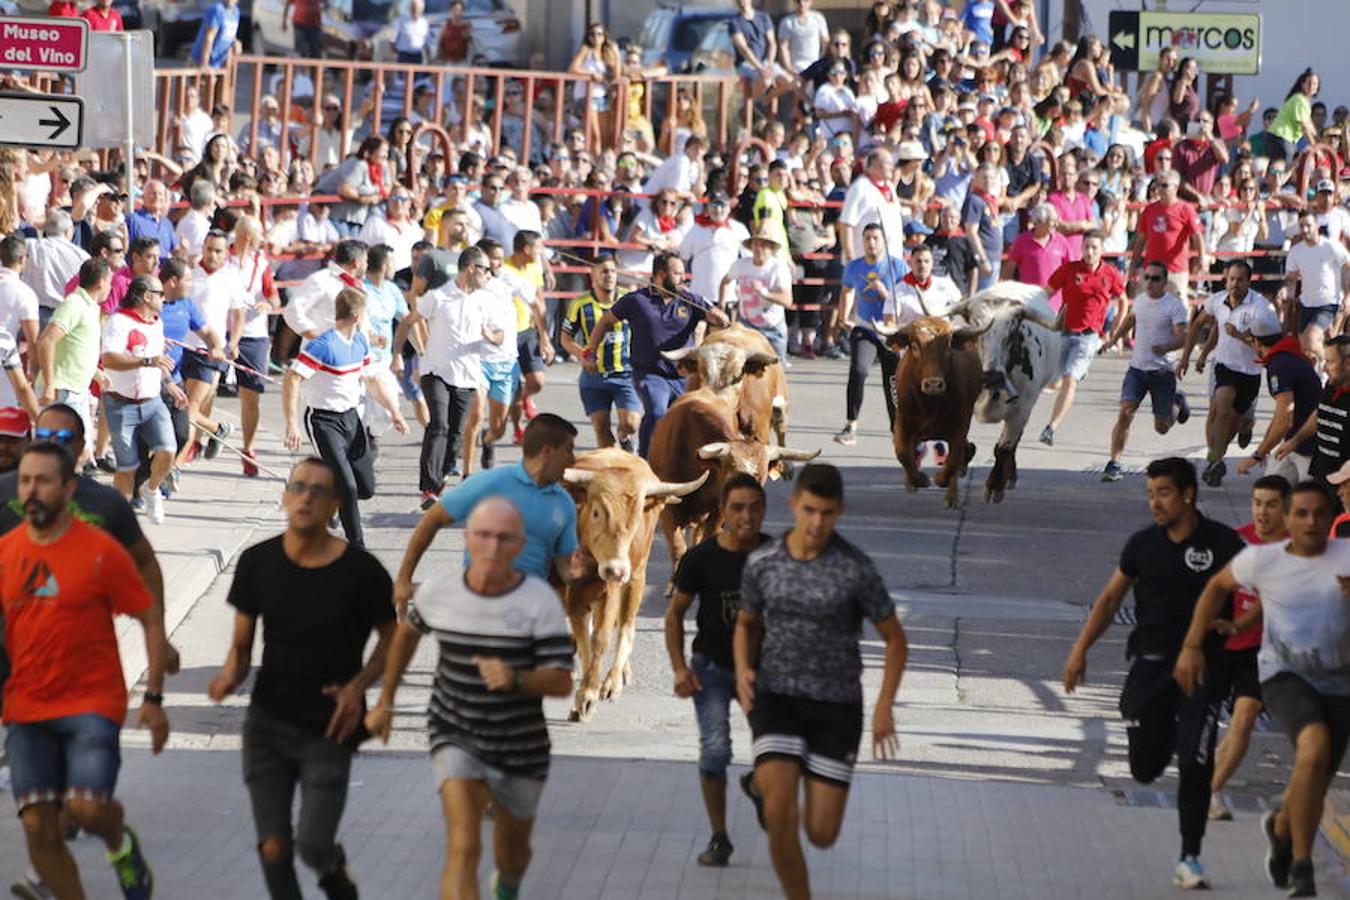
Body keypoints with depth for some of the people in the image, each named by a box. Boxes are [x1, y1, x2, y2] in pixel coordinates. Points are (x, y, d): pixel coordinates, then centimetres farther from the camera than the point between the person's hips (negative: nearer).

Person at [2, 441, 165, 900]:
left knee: (87, 807, -20)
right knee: (39, 828, -2)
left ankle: (121, 843, 16)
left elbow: (152, 619, -2)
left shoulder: (101, 551, -8)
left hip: (92, 704, -4)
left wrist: (154, 698, -6)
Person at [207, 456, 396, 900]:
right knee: (273, 848, 2)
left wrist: (358, 686, -12)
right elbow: (241, 646, 5)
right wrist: (230, 676, -17)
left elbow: (392, 639, 4)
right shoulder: (257, 563, -3)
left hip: (328, 729, -2)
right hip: (267, 725, 2)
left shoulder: (361, 571, -10)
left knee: (313, 848, -7)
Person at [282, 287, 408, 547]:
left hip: (351, 418, 8)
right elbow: (292, 379, -25)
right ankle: (357, 547, -3)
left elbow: (371, 380, 20)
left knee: (366, 488, 6)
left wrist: (394, 412, 15)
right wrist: (292, 423, -31)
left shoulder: (360, 342, 6)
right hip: (324, 420, -8)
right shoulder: (324, 345, -21)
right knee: (347, 487, -14)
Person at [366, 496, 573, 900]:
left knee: (512, 854, 23)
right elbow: (408, 630, 15)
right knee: (463, 849, -22)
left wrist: (514, 679, -38)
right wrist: (385, 701, 20)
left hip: (520, 746, 1)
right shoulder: (438, 593, -9)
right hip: (456, 740, -1)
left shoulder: (540, 601, -17)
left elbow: (562, 683, -18)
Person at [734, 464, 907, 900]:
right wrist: (743, 671, -5)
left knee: (821, 834, 0)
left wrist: (884, 709, -12)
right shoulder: (762, 563, -2)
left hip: (836, 706, -1)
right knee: (780, 815, -21)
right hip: (777, 700, 1)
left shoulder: (857, 569, -10)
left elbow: (896, 640, -1)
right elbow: (746, 625, 16)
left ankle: (762, 785, 35)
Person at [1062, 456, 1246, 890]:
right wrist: (1080, 650, 7)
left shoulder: (1222, 542, -6)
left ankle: (1190, 859, 2)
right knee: (1145, 770, 1)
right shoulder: (1143, 544, 4)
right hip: (1150, 660, 3)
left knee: (1195, 765, -10)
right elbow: (1111, 598, 13)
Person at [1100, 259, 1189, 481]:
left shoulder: (1175, 305, -12)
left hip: (1163, 371, -3)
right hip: (1137, 368, 3)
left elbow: (1183, 337, -20)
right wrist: (1114, 338, 27)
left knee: (1162, 428, 7)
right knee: (1125, 413, -15)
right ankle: (1115, 463, -12)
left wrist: (1165, 347, -38)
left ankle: (1177, 403, 41)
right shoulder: (1140, 300, 6)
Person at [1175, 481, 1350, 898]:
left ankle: (1280, 827, 53)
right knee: (1314, 749, -32)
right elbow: (1218, 586, 14)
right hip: (1284, 676, -2)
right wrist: (1191, 647, 10)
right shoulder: (1262, 559, -3)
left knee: (1313, 788, 13)